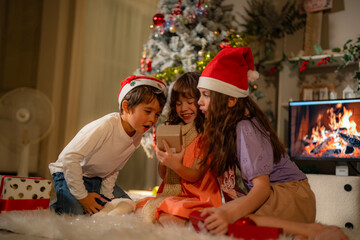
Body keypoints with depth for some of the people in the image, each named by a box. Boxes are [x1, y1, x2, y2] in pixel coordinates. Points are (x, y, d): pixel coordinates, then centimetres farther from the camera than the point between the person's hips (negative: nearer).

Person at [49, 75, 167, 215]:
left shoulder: (136, 137, -7)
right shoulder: (105, 126, -33)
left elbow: (114, 169, 4)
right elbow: (70, 157, -34)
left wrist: (107, 194, -6)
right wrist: (82, 196, -27)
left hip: (98, 179, 7)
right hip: (69, 173, -7)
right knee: (76, 212, -27)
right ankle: (54, 207, 6)